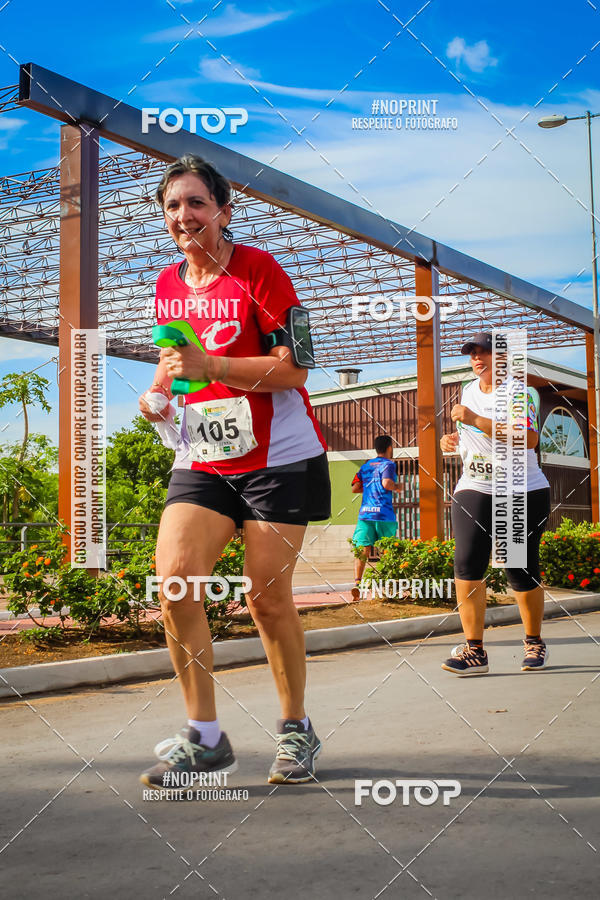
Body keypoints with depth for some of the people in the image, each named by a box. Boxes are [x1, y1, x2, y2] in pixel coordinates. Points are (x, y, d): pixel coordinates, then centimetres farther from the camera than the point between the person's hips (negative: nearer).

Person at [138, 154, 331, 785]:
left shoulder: (257, 269, -8)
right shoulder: (168, 284, 10)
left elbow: (293, 367, -14)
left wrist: (212, 366, -25)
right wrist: (160, 389, 3)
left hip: (279, 457, -5)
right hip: (201, 459, 5)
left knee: (267, 597, -2)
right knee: (174, 580, -13)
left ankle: (296, 729, 20)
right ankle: (204, 738, -1)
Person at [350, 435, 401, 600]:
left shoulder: (365, 466, 16)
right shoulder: (388, 464, -1)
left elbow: (354, 488, 13)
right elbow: (387, 483, -18)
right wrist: (397, 487, 2)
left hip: (365, 513, 4)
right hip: (384, 514, -4)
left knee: (362, 549, -6)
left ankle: (357, 582, -24)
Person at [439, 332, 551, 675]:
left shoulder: (520, 391, -10)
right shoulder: (469, 391, 12)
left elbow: (529, 438, -27)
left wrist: (476, 420, -28)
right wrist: (457, 439, 7)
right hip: (474, 491, 5)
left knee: (522, 571, 0)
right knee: (467, 562, -13)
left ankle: (535, 642, 24)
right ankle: (474, 651, -12)